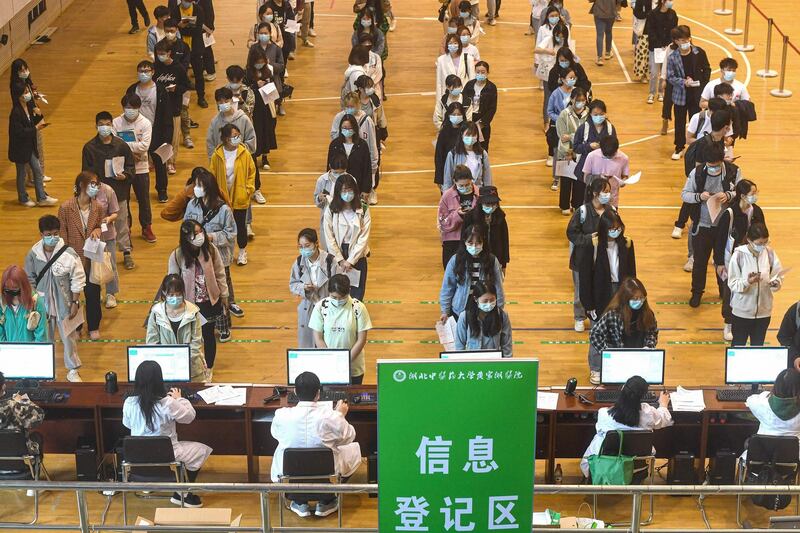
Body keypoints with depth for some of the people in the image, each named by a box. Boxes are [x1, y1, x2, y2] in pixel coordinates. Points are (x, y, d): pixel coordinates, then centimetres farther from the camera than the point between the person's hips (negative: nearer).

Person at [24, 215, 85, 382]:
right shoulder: (33, 254, -9)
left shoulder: (69, 254, -17)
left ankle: (73, 370, 26)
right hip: (42, 303, 2)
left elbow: (77, 280, -9)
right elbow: (29, 279, 3)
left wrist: (75, 303, -8)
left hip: (64, 303, -2)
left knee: (68, 337, 10)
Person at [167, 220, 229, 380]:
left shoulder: (210, 249, -13)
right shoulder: (177, 256, -19)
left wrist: (224, 295, 5)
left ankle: (209, 368, 37)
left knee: (209, 335, 18)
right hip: (189, 304, -2)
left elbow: (220, 274, -1)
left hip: (210, 301, 2)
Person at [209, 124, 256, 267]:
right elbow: (213, 175, -2)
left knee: (241, 225, 10)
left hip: (240, 198, 0)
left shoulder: (244, 154, -9)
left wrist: (249, 189, -6)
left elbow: (251, 172, 0)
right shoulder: (217, 155, -9)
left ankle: (242, 251, 29)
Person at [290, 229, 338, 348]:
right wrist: (302, 287, -17)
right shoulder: (299, 262, -5)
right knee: (306, 344, 10)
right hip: (307, 310, 3)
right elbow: (292, 284, 6)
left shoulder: (330, 261, -15)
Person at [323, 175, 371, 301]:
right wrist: (340, 260, -11)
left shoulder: (363, 209, -8)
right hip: (336, 255, 0)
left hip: (357, 256, 0)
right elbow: (329, 237, -8)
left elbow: (364, 238, -10)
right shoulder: (331, 210, -8)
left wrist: (350, 261, -14)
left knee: (357, 295, 5)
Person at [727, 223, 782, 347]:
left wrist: (775, 282, -21)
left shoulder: (770, 254, -6)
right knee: (738, 345, 15)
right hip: (742, 311, -3)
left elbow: (779, 276, 1)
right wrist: (747, 282, -32)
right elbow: (732, 283, -13)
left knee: (758, 346, 17)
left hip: (764, 311, 3)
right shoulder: (739, 255, -15)